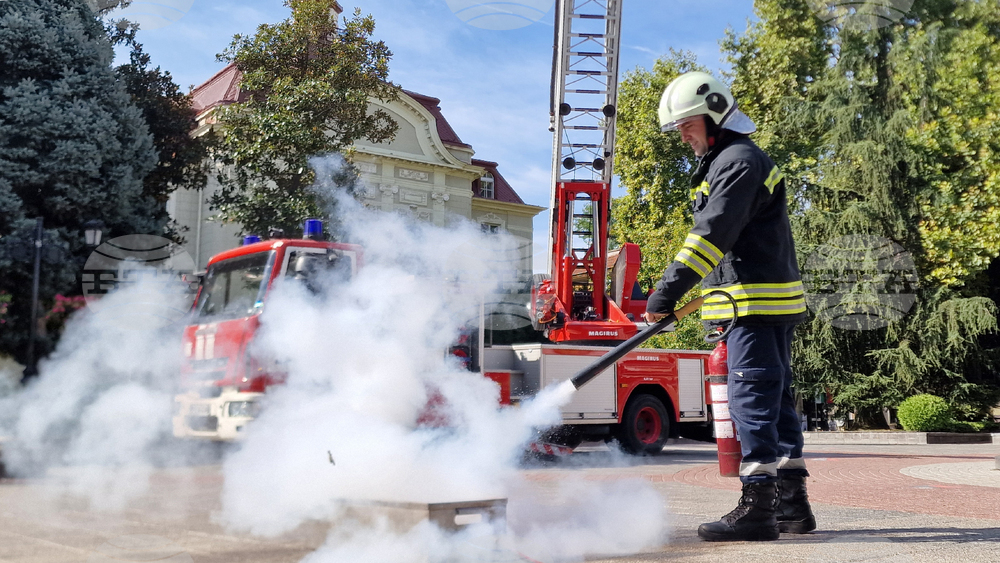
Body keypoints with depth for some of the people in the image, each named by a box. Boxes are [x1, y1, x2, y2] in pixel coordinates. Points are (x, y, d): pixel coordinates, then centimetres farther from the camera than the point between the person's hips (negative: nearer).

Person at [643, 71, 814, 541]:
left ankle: (757, 508, -8)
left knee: (752, 398, -10)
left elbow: (712, 234, -22)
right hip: (765, 305, 10)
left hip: (757, 305, -10)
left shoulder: (739, 161, -12)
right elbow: (714, 234, 25)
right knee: (775, 399, 11)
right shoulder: (723, 162, 22)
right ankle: (791, 503, 17)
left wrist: (667, 292, -25)